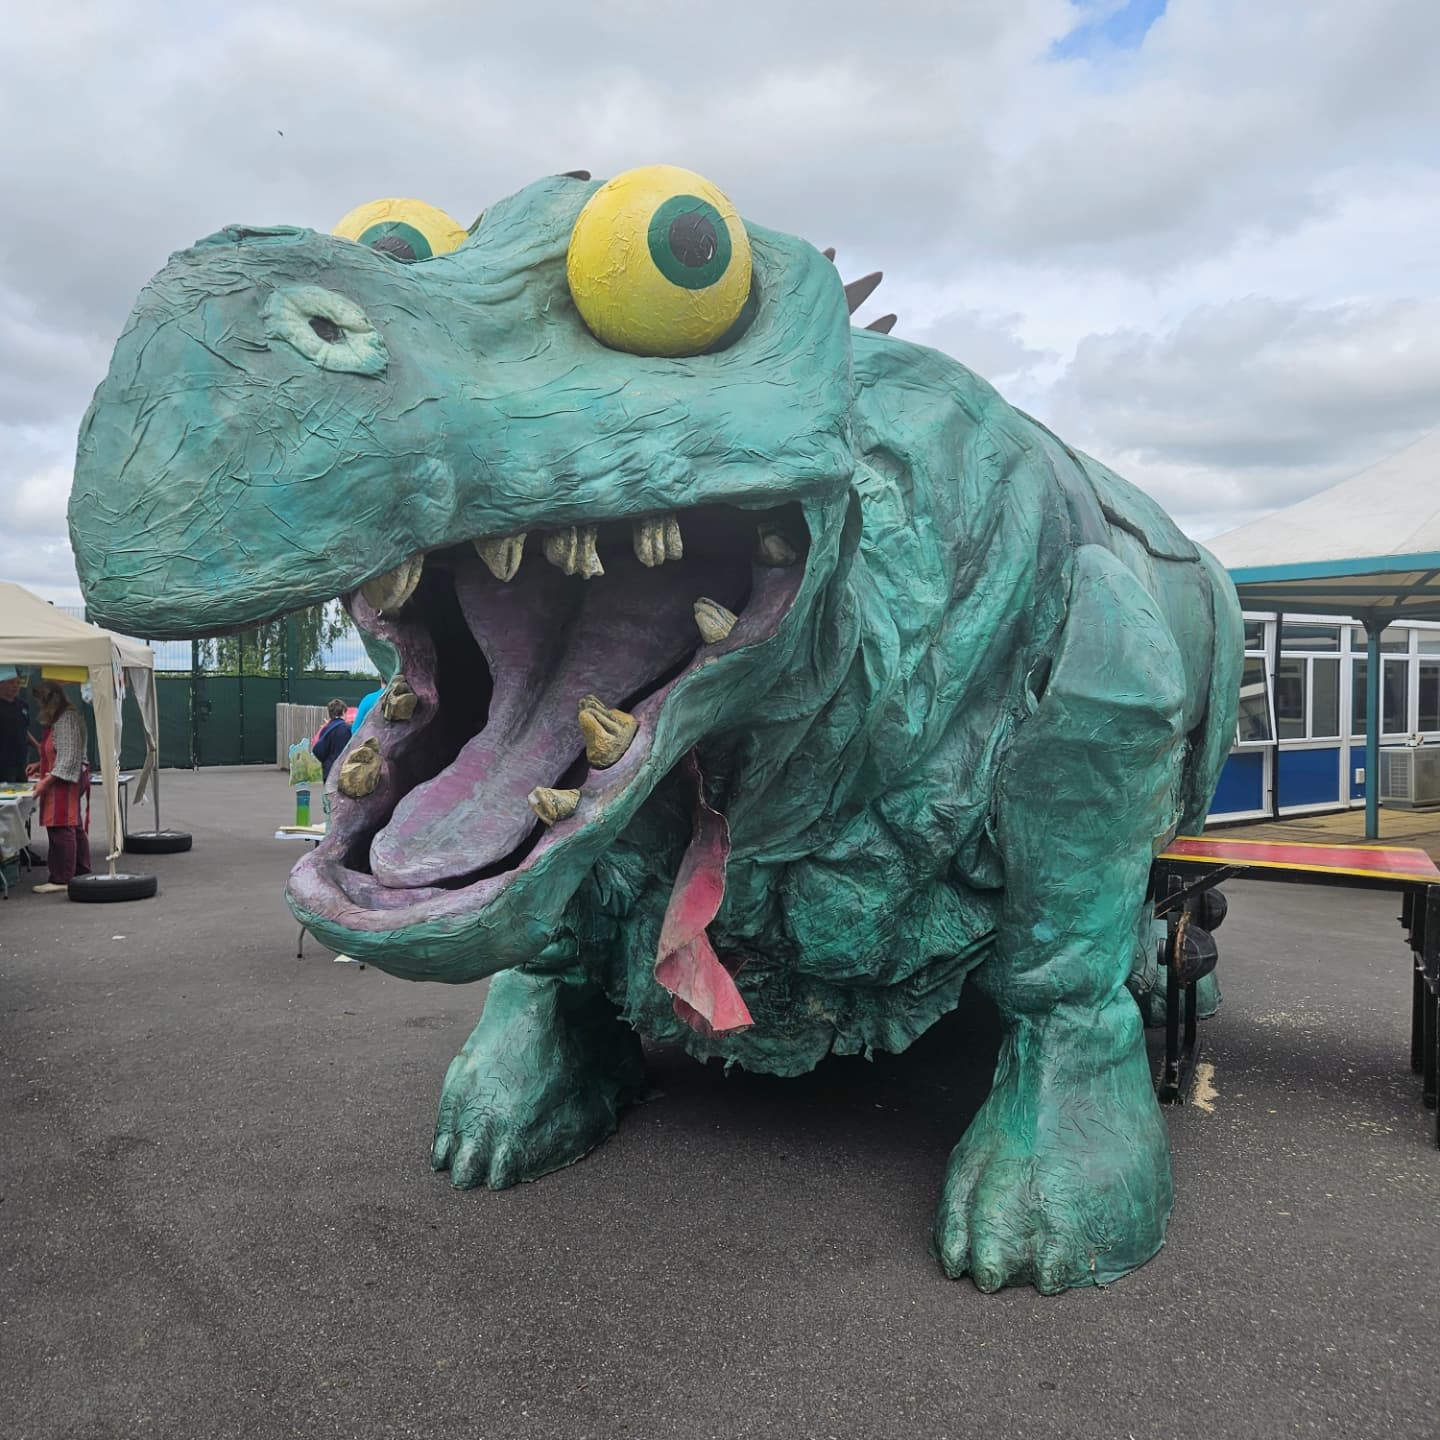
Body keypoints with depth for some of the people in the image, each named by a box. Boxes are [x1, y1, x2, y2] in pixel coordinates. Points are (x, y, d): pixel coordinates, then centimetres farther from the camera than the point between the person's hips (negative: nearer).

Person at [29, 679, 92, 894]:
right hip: (70, 781, 10)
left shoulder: (67, 720, -15)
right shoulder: (61, 719, 17)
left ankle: (61, 880, -8)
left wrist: (47, 780, -20)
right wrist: (41, 766, 15)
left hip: (65, 781, -10)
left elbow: (69, 758, -20)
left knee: (61, 829, -9)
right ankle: (81, 871, 20)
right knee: (75, 828, 13)